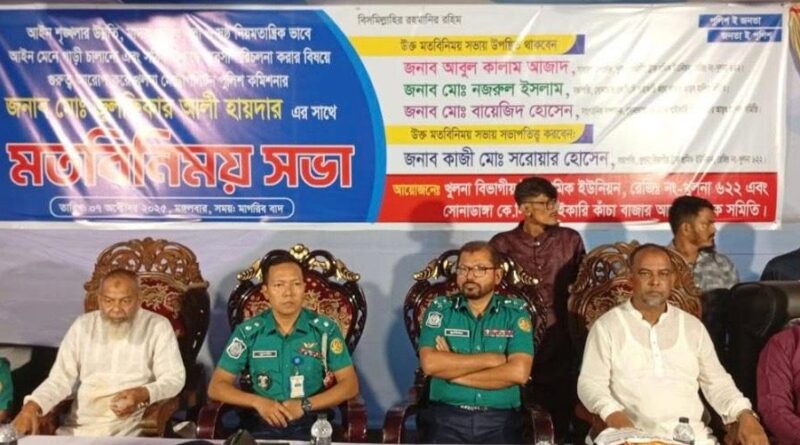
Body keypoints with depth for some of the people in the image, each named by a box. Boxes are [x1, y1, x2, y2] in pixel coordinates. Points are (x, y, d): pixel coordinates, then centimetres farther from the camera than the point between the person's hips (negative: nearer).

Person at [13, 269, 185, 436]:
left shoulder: (157, 326, 0)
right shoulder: (83, 325, 9)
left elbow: (174, 377, -2)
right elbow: (61, 378, 6)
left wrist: (143, 394, -22)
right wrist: (32, 405, -13)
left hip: (130, 430, -3)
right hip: (79, 427, 3)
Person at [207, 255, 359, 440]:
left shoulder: (325, 329, 1)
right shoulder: (248, 331, 2)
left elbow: (350, 384, 0)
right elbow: (216, 386, 3)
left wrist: (305, 405, -13)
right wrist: (257, 402, -14)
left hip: (310, 424, 0)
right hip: (261, 424, 0)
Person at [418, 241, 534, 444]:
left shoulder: (516, 312, 6)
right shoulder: (440, 309, 8)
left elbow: (519, 372, -9)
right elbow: (430, 363, -8)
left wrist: (451, 370, -6)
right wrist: (491, 359, -7)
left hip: (499, 420, 0)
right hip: (447, 417, 0)